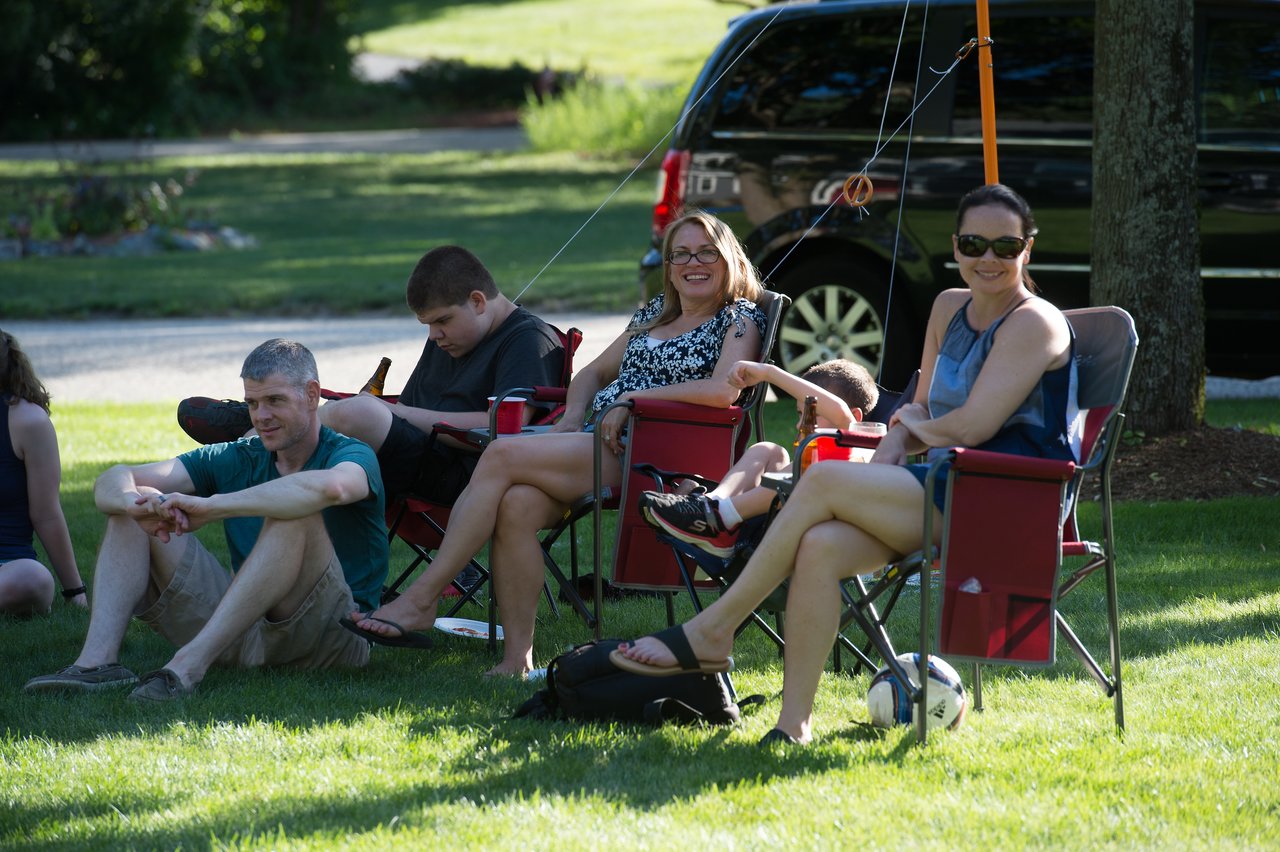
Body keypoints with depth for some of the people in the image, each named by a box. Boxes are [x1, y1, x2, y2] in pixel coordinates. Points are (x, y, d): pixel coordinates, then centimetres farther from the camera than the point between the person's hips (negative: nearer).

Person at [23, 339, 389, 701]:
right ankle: (97, 658, -23)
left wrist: (211, 506, -34)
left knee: (296, 513, -32)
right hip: (242, 636, 5)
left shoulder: (350, 455, -4)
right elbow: (112, 482, 3)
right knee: (129, 511, -1)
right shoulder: (235, 459, 12)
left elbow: (330, 487, -33)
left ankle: (189, 663, -39)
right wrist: (140, 504, -24)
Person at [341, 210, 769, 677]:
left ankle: (422, 599, -21)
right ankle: (516, 658, -27)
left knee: (502, 455, -23)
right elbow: (594, 373, 32)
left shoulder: (738, 319, 4)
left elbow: (724, 390, -15)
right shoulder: (654, 313, 27)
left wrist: (635, 399, -11)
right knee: (516, 503, -27)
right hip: (595, 442, 7)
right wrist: (571, 419, 10)